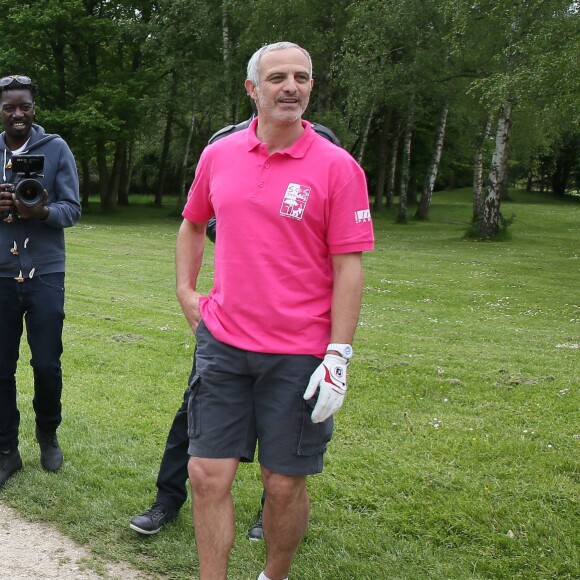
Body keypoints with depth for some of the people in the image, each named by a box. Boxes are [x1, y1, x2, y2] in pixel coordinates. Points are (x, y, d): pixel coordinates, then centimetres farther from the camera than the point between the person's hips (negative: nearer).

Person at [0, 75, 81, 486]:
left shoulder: (56, 148, -1)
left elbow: (73, 210, -4)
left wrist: (42, 211, -24)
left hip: (45, 274, -1)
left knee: (47, 364, 4)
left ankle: (48, 436, 29)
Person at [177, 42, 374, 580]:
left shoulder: (337, 167, -7)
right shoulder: (218, 155, 5)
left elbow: (348, 267, -8)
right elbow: (192, 224, 23)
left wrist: (338, 356, -12)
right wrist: (186, 292, 15)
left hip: (298, 354, -3)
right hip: (222, 342, 3)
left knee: (285, 483, 6)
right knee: (208, 474, 4)